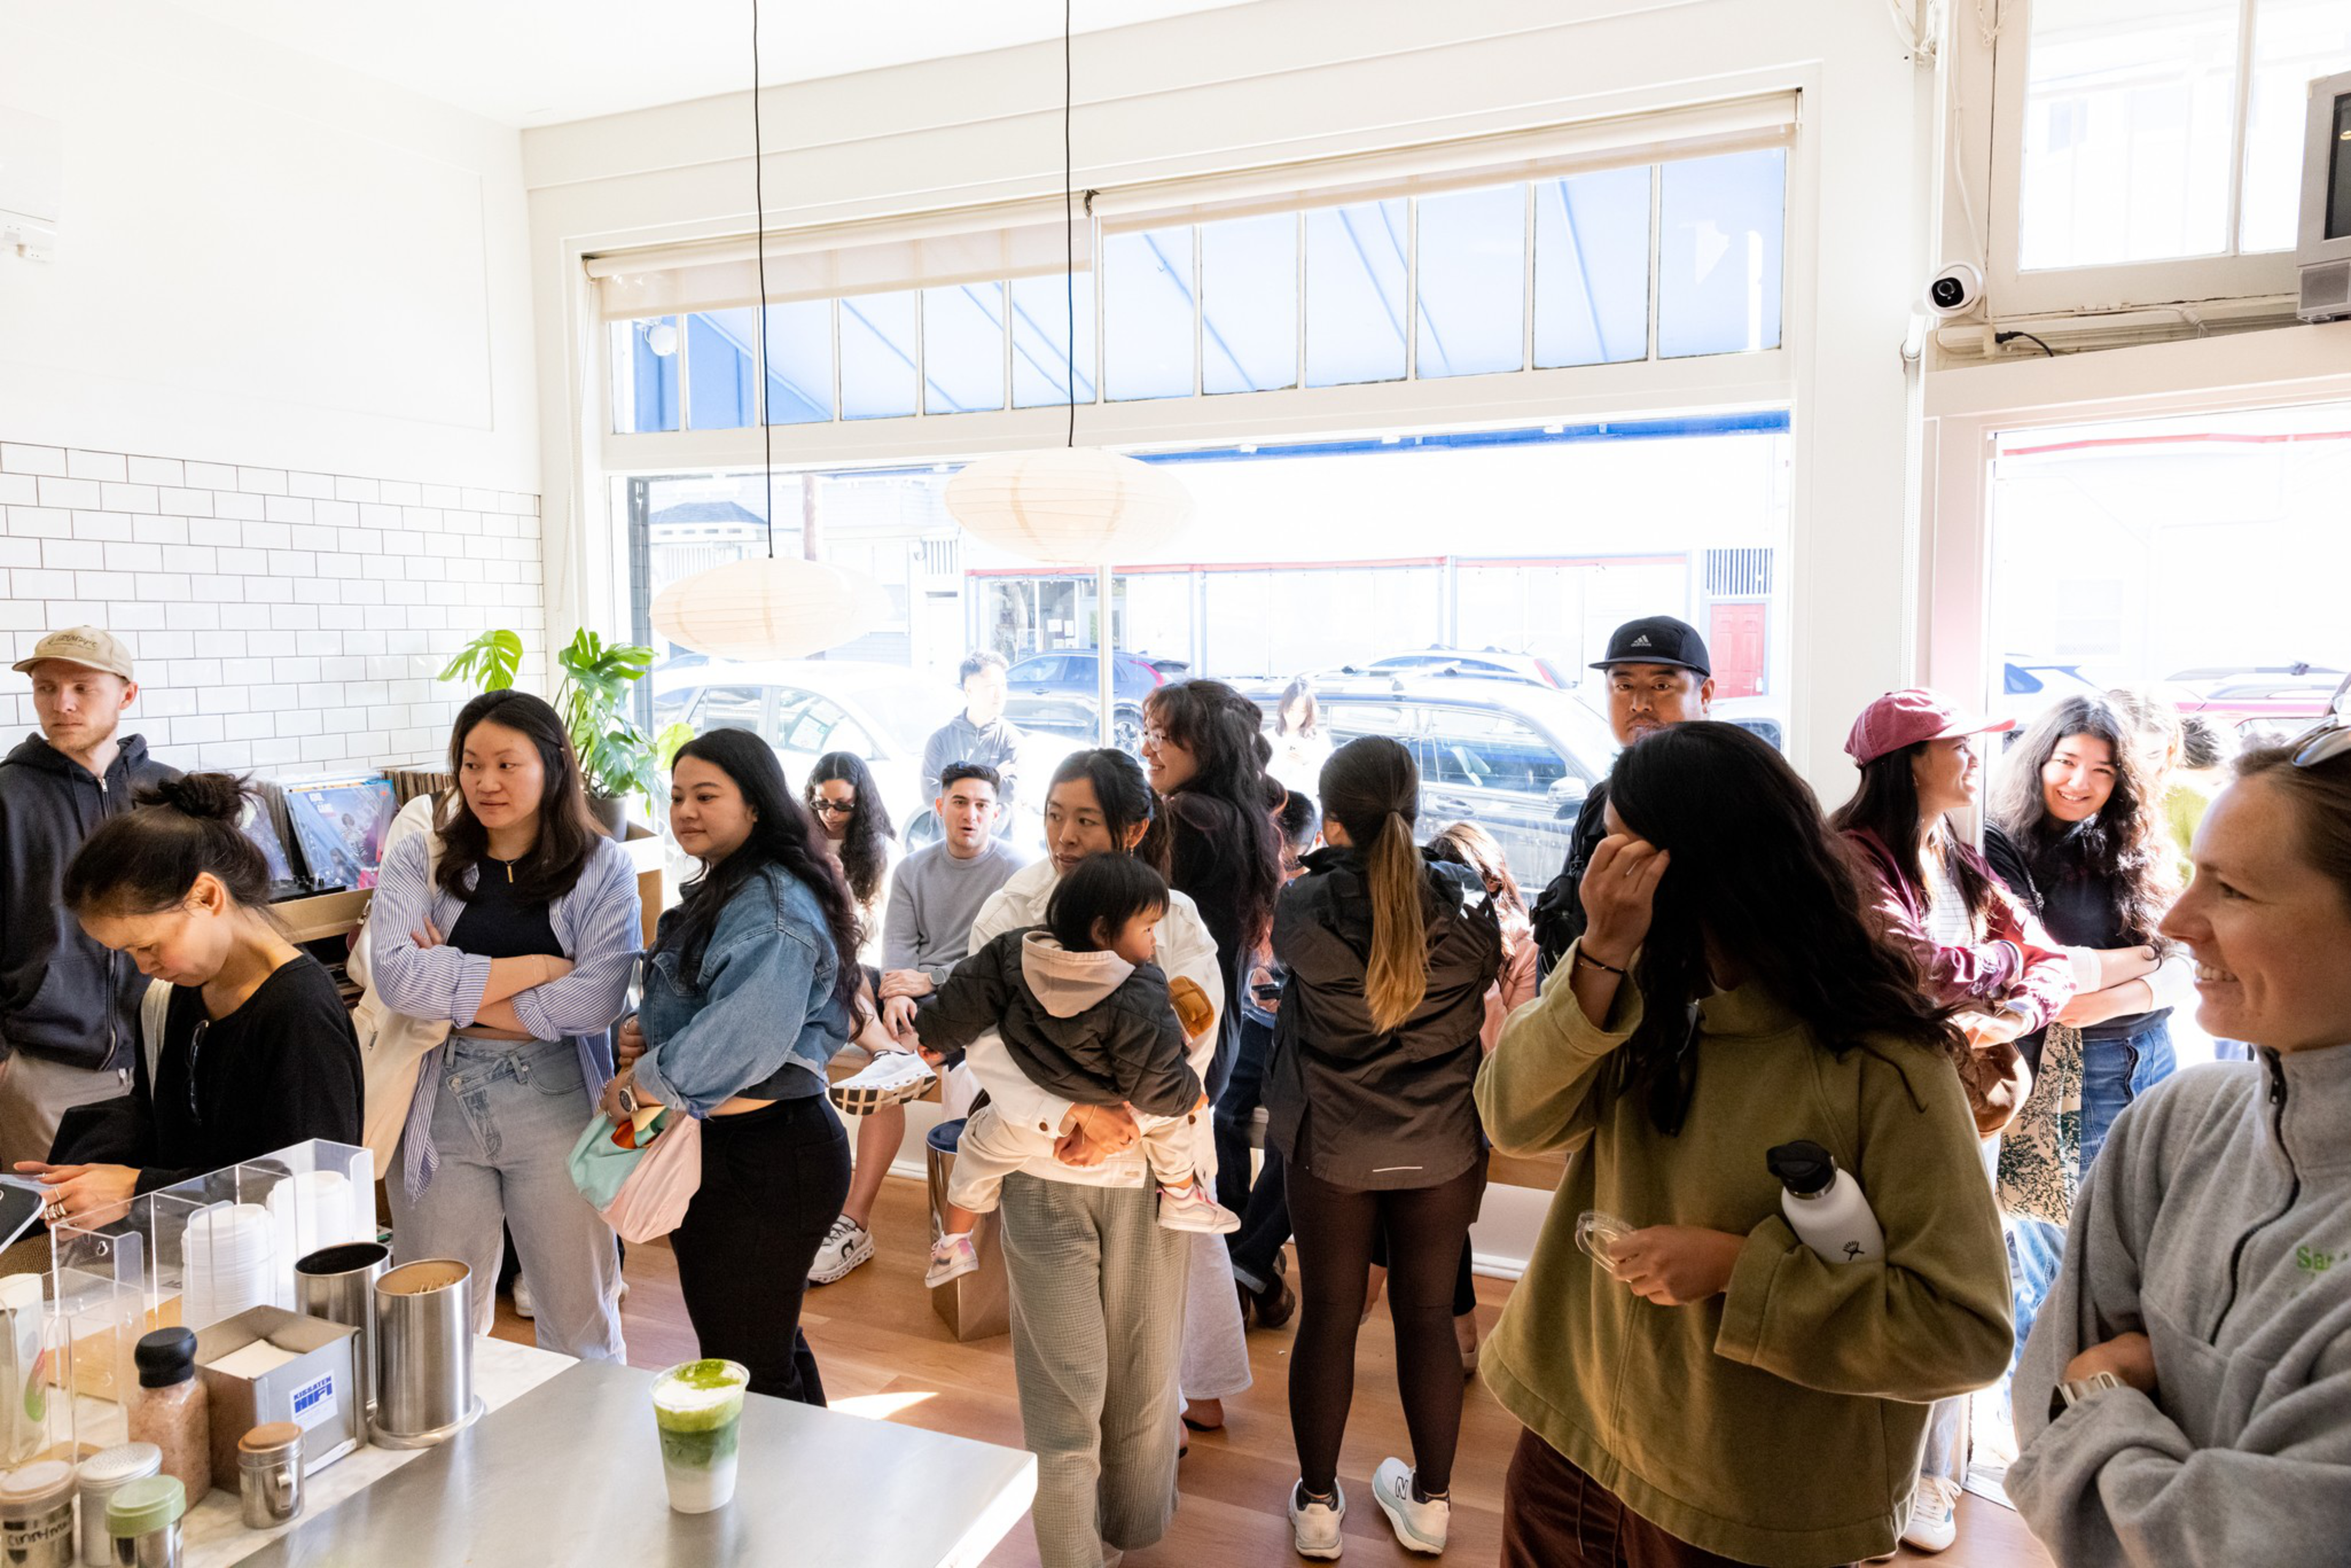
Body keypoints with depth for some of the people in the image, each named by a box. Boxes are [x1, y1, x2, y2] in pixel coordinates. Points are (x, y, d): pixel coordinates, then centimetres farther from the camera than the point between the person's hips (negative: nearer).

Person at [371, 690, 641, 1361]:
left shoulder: (602, 867, 0)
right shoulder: (419, 860, 4)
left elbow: (598, 998, -13)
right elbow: (395, 975, -13)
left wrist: (459, 993, -9)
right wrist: (535, 967, -12)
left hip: (556, 1106, -1)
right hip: (439, 1107, 2)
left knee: (579, 1320, 11)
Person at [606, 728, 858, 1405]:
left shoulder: (773, 910, -20)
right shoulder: (722, 892, 14)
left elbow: (744, 1037, -33)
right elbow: (688, 1006, 24)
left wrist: (640, 1083, -19)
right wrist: (646, 1032, 2)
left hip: (765, 1162, -11)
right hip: (722, 1151, 11)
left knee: (747, 1376, 2)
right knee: (772, 1353, 22)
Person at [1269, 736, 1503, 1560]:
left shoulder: (1306, 907, -17)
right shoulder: (1467, 900, -12)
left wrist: (1329, 863, 18)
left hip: (1332, 1148, -1)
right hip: (1442, 1148, 2)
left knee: (1328, 1317, 13)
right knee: (1428, 1315, 15)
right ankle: (1429, 1502, 32)